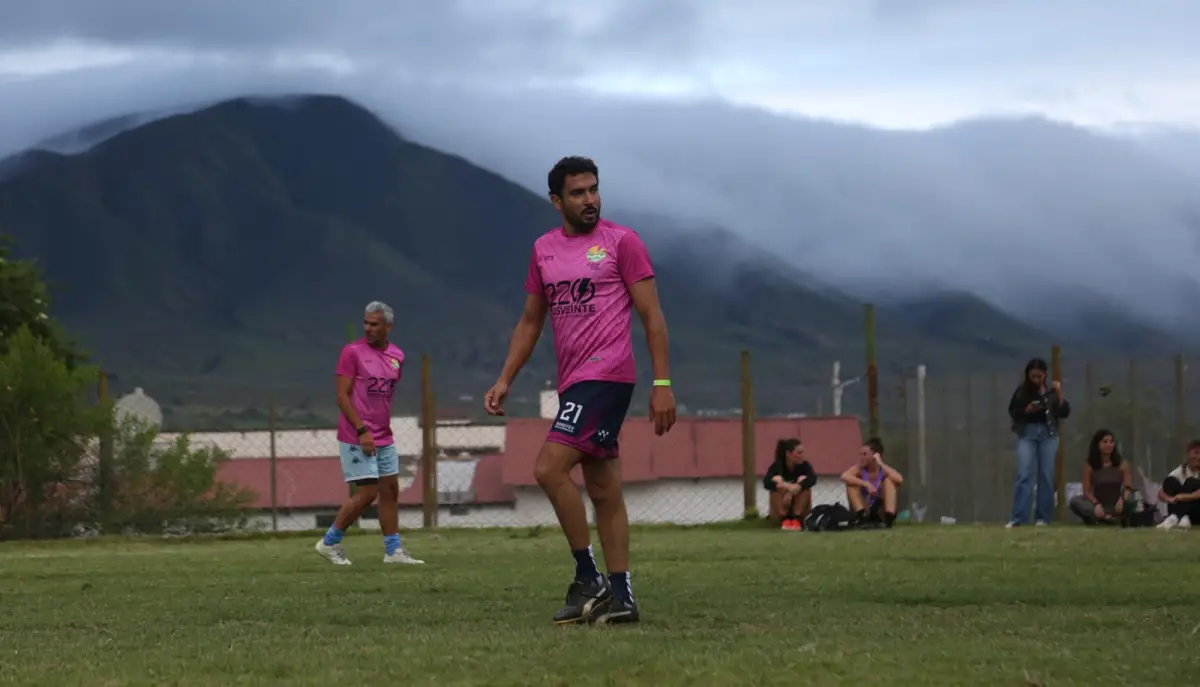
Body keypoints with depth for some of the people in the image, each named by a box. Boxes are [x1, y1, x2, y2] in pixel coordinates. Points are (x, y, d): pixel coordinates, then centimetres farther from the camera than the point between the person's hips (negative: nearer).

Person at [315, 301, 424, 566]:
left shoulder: (397, 356, 9)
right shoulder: (352, 352, -10)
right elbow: (342, 397, -12)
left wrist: (384, 428, 15)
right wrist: (362, 431, -18)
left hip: (383, 438, 7)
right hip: (357, 437, -7)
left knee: (390, 490, 8)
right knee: (367, 492, -9)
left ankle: (393, 550, 14)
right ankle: (329, 542, 4)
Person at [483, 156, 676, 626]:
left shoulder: (621, 242, -3)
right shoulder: (543, 250, 14)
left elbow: (651, 315, -4)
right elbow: (530, 322, 21)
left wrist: (662, 384, -9)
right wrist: (505, 380, 12)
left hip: (606, 374, -7)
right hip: (573, 382, 7)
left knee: (548, 468, -17)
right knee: (603, 490, 8)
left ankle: (589, 581, -11)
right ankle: (619, 597, 11)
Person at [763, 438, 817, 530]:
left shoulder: (804, 465, -11)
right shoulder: (777, 466, -13)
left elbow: (813, 478, -33)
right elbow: (766, 482, -32)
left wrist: (797, 488, -50)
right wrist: (787, 486, -47)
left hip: (800, 511, 1)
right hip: (780, 510, -1)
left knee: (804, 481, -24)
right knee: (776, 480, -25)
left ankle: (797, 519, -25)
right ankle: (784, 519, -27)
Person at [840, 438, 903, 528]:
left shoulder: (884, 470, -7)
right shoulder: (859, 468, -6)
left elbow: (900, 480, -30)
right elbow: (844, 477, -29)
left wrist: (881, 464, -23)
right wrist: (866, 484, -34)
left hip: (882, 513, 0)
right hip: (864, 511, 0)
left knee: (889, 480, -18)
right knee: (852, 483, -17)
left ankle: (889, 518, -32)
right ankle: (862, 517, -29)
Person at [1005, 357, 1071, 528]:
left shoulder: (1051, 390, 3)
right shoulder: (1022, 391, 1)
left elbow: (1065, 413, -1)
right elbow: (1012, 412, 5)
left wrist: (1059, 394, -12)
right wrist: (1026, 410, -13)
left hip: (1048, 433, 1)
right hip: (1027, 432, -1)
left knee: (1046, 475, 1)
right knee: (1024, 474, -10)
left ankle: (1043, 517, 5)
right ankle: (1018, 518, -15)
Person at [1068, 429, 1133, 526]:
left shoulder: (1122, 464, 3)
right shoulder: (1089, 465, 1)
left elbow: (1128, 487, -2)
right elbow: (1087, 491, -3)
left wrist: (1122, 499, -25)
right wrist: (1096, 504, -23)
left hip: (1115, 505, 0)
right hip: (1098, 505, 0)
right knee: (1075, 502, -29)